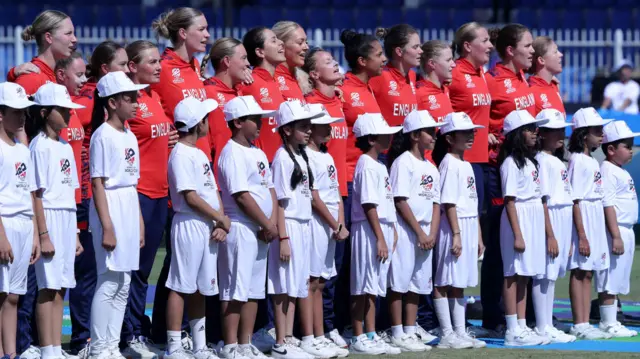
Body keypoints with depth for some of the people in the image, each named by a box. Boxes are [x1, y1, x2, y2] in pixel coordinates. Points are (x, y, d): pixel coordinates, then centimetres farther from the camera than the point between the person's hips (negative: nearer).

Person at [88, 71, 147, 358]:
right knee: (110, 280, -7)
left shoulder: (129, 137, 14)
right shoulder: (103, 136, -11)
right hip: (110, 208, -8)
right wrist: (107, 226, -19)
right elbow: (97, 183, -14)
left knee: (123, 283, 8)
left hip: (130, 209, 8)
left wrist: (139, 221, 15)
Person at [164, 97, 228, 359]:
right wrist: (221, 218, -10)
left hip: (208, 228, 9)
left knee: (200, 289, 13)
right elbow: (190, 197, -17)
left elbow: (213, 190, 14)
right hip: (189, 226, -9)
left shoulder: (199, 154, 16)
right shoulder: (181, 155, -12)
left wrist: (220, 223, -1)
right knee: (181, 287, -6)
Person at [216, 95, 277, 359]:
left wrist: (272, 223, -1)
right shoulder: (232, 153, -12)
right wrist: (267, 225, -13)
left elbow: (270, 189, 14)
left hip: (261, 230, 9)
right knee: (236, 289, -7)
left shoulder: (258, 154, 16)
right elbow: (242, 196, -17)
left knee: (254, 289, 10)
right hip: (240, 228, -9)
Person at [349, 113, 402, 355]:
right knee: (363, 287, -4)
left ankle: (371, 337, 16)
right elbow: (369, 205, -18)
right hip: (369, 231, -9)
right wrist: (380, 238, -20)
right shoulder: (367, 167, -14)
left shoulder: (379, 166, 15)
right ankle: (359, 339, -1)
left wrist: (392, 232, 16)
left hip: (382, 229, 9)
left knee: (372, 288, 12)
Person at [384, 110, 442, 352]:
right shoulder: (403, 162, -8)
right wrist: (419, 232, -13)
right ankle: (398, 335, -3)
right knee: (399, 283, -5)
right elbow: (400, 202, -13)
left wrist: (432, 234, -1)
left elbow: (436, 204, 13)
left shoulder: (431, 168, 15)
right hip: (405, 230, -8)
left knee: (417, 285, 9)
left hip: (425, 234, 8)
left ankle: (410, 333, 14)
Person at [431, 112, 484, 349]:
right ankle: (447, 335, -5)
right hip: (454, 227, -9)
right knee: (445, 283, -4)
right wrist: (456, 234, -20)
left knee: (459, 283, 12)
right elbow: (449, 203, -16)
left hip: (469, 228, 9)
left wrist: (478, 236, 19)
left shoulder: (466, 165, 16)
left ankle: (460, 332, 14)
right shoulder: (449, 164, -11)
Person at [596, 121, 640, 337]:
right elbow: (608, 205, -19)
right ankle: (608, 323, -4)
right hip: (615, 230, -10)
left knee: (617, 280, 12)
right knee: (609, 281, -6)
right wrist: (616, 236, -23)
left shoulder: (622, 173, 17)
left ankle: (611, 323, 17)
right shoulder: (608, 171, -13)